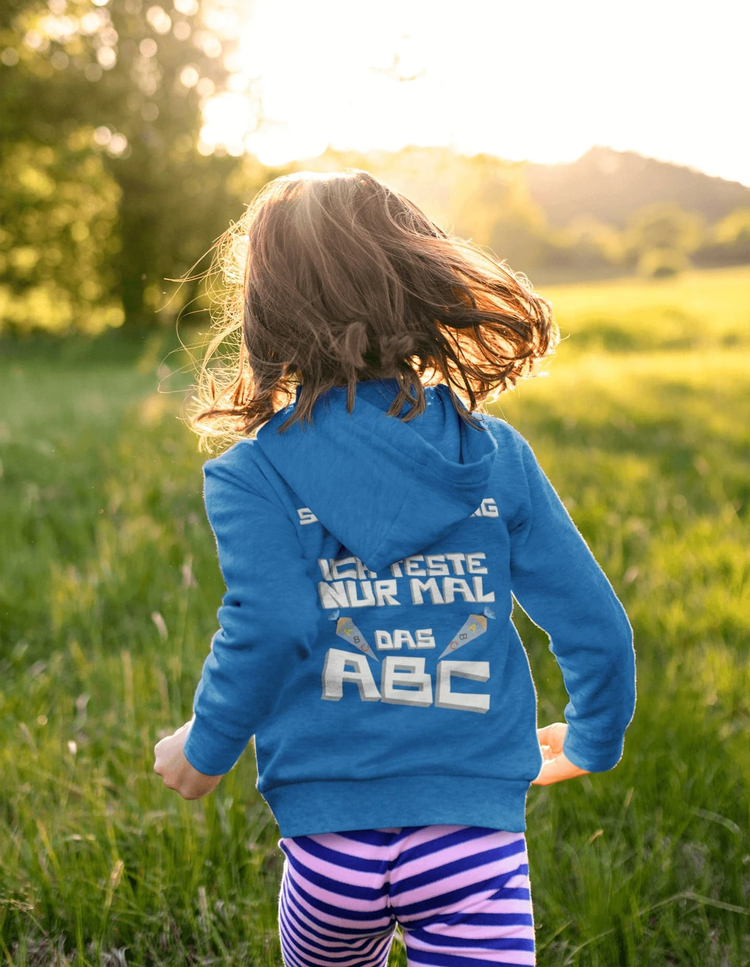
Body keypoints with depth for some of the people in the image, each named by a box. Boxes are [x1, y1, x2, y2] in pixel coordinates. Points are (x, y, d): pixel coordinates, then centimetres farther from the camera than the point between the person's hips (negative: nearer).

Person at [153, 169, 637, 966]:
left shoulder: (256, 473, -7)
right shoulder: (497, 455, 1)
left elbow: (264, 630, -19)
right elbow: (595, 623, 0)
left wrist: (206, 749, -1)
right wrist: (594, 738, 19)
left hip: (331, 827, 0)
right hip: (479, 833, 1)